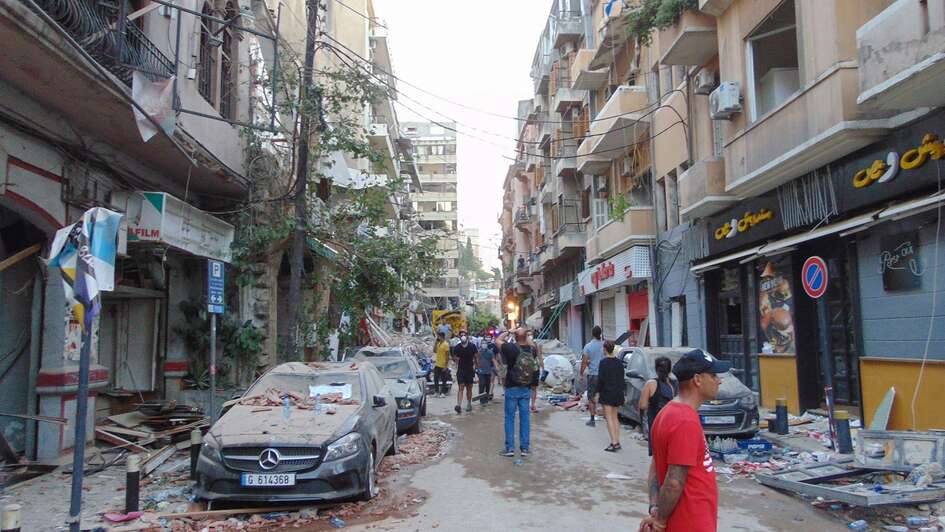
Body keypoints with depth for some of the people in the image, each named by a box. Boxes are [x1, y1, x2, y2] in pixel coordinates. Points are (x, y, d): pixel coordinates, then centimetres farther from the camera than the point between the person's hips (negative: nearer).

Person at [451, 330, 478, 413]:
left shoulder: (472, 346, -2)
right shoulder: (456, 347, -1)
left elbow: (476, 357, 4)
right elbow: (454, 358, 8)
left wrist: (476, 366, -2)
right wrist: (455, 359, -12)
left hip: (470, 370, 1)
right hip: (460, 370, -1)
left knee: (469, 388, 10)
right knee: (460, 387, -11)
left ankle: (469, 404, 23)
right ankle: (459, 405, -18)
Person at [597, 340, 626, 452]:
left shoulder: (604, 362, -14)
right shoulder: (619, 362, 6)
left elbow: (600, 379, -15)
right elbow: (621, 379, 11)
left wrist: (598, 392, -8)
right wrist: (622, 391, 18)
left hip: (607, 392, -7)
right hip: (618, 392, 7)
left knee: (609, 418, -4)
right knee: (614, 417, 15)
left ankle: (614, 443, -10)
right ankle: (617, 442, 17)